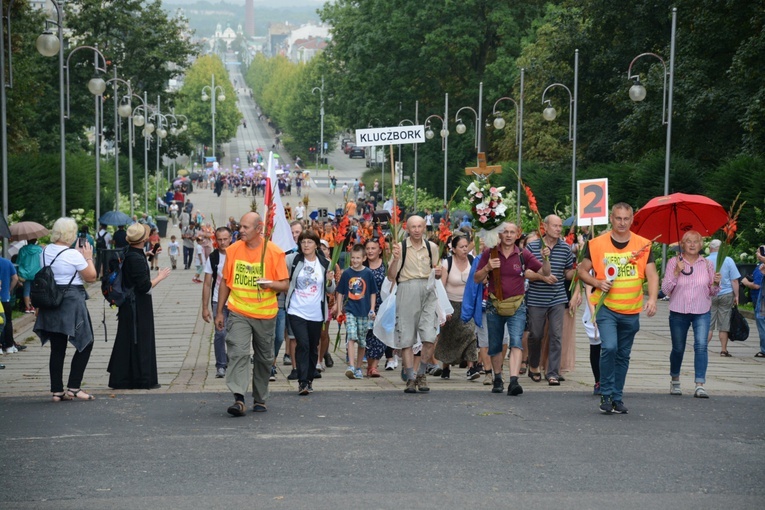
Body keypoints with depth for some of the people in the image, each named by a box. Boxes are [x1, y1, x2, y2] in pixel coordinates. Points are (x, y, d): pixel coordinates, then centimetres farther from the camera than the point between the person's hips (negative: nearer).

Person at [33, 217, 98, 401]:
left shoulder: (46, 251, 6)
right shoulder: (73, 255, -15)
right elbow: (91, 277, -9)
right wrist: (88, 257, 3)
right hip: (72, 301, -7)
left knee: (57, 347, 10)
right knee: (85, 343, 5)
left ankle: (56, 391, 10)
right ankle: (74, 387, -1)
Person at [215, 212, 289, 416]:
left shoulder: (274, 252, -6)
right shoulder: (233, 250, 2)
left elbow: (285, 285, -4)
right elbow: (225, 282, 11)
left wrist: (270, 284, -25)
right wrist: (219, 312, 11)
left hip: (265, 315, 0)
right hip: (238, 313, 0)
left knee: (264, 358, 10)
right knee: (238, 353, -16)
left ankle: (260, 399, 24)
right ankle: (239, 399, -22)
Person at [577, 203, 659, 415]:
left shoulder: (642, 245, 2)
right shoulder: (597, 244, -2)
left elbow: (652, 275, -2)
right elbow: (582, 270, 6)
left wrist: (652, 299, -18)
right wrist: (597, 282, -13)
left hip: (631, 311, 2)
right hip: (606, 307, -2)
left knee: (623, 355, 10)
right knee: (609, 347, -19)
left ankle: (617, 397, 21)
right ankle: (606, 395, -5)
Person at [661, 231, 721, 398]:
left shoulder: (707, 264, 4)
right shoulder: (674, 262, -2)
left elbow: (712, 293, 10)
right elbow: (665, 289, -6)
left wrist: (716, 284, -11)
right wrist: (676, 272, -18)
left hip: (701, 312, 0)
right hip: (678, 312, 0)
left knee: (701, 345, -16)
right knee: (678, 348, 11)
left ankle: (700, 385, -19)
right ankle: (675, 381, 35)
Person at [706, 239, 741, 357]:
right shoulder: (728, 260, -3)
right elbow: (734, 281, -4)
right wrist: (736, 296, 4)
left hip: (709, 296, 0)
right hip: (726, 294, 0)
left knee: (708, 325, 4)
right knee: (724, 325, 7)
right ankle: (723, 350, 10)